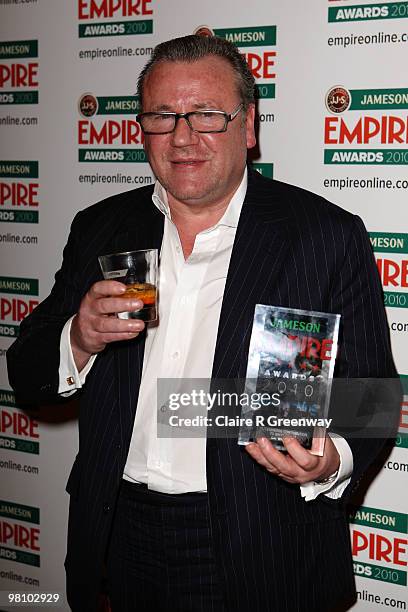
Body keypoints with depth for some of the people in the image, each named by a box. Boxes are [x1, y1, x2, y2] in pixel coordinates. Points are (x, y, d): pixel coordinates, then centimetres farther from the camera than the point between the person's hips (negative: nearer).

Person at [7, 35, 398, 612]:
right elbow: (26, 373, 5)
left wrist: (330, 462, -25)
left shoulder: (326, 235, -8)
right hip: (122, 538, 4)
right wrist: (78, 342, -17)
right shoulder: (100, 229, 4)